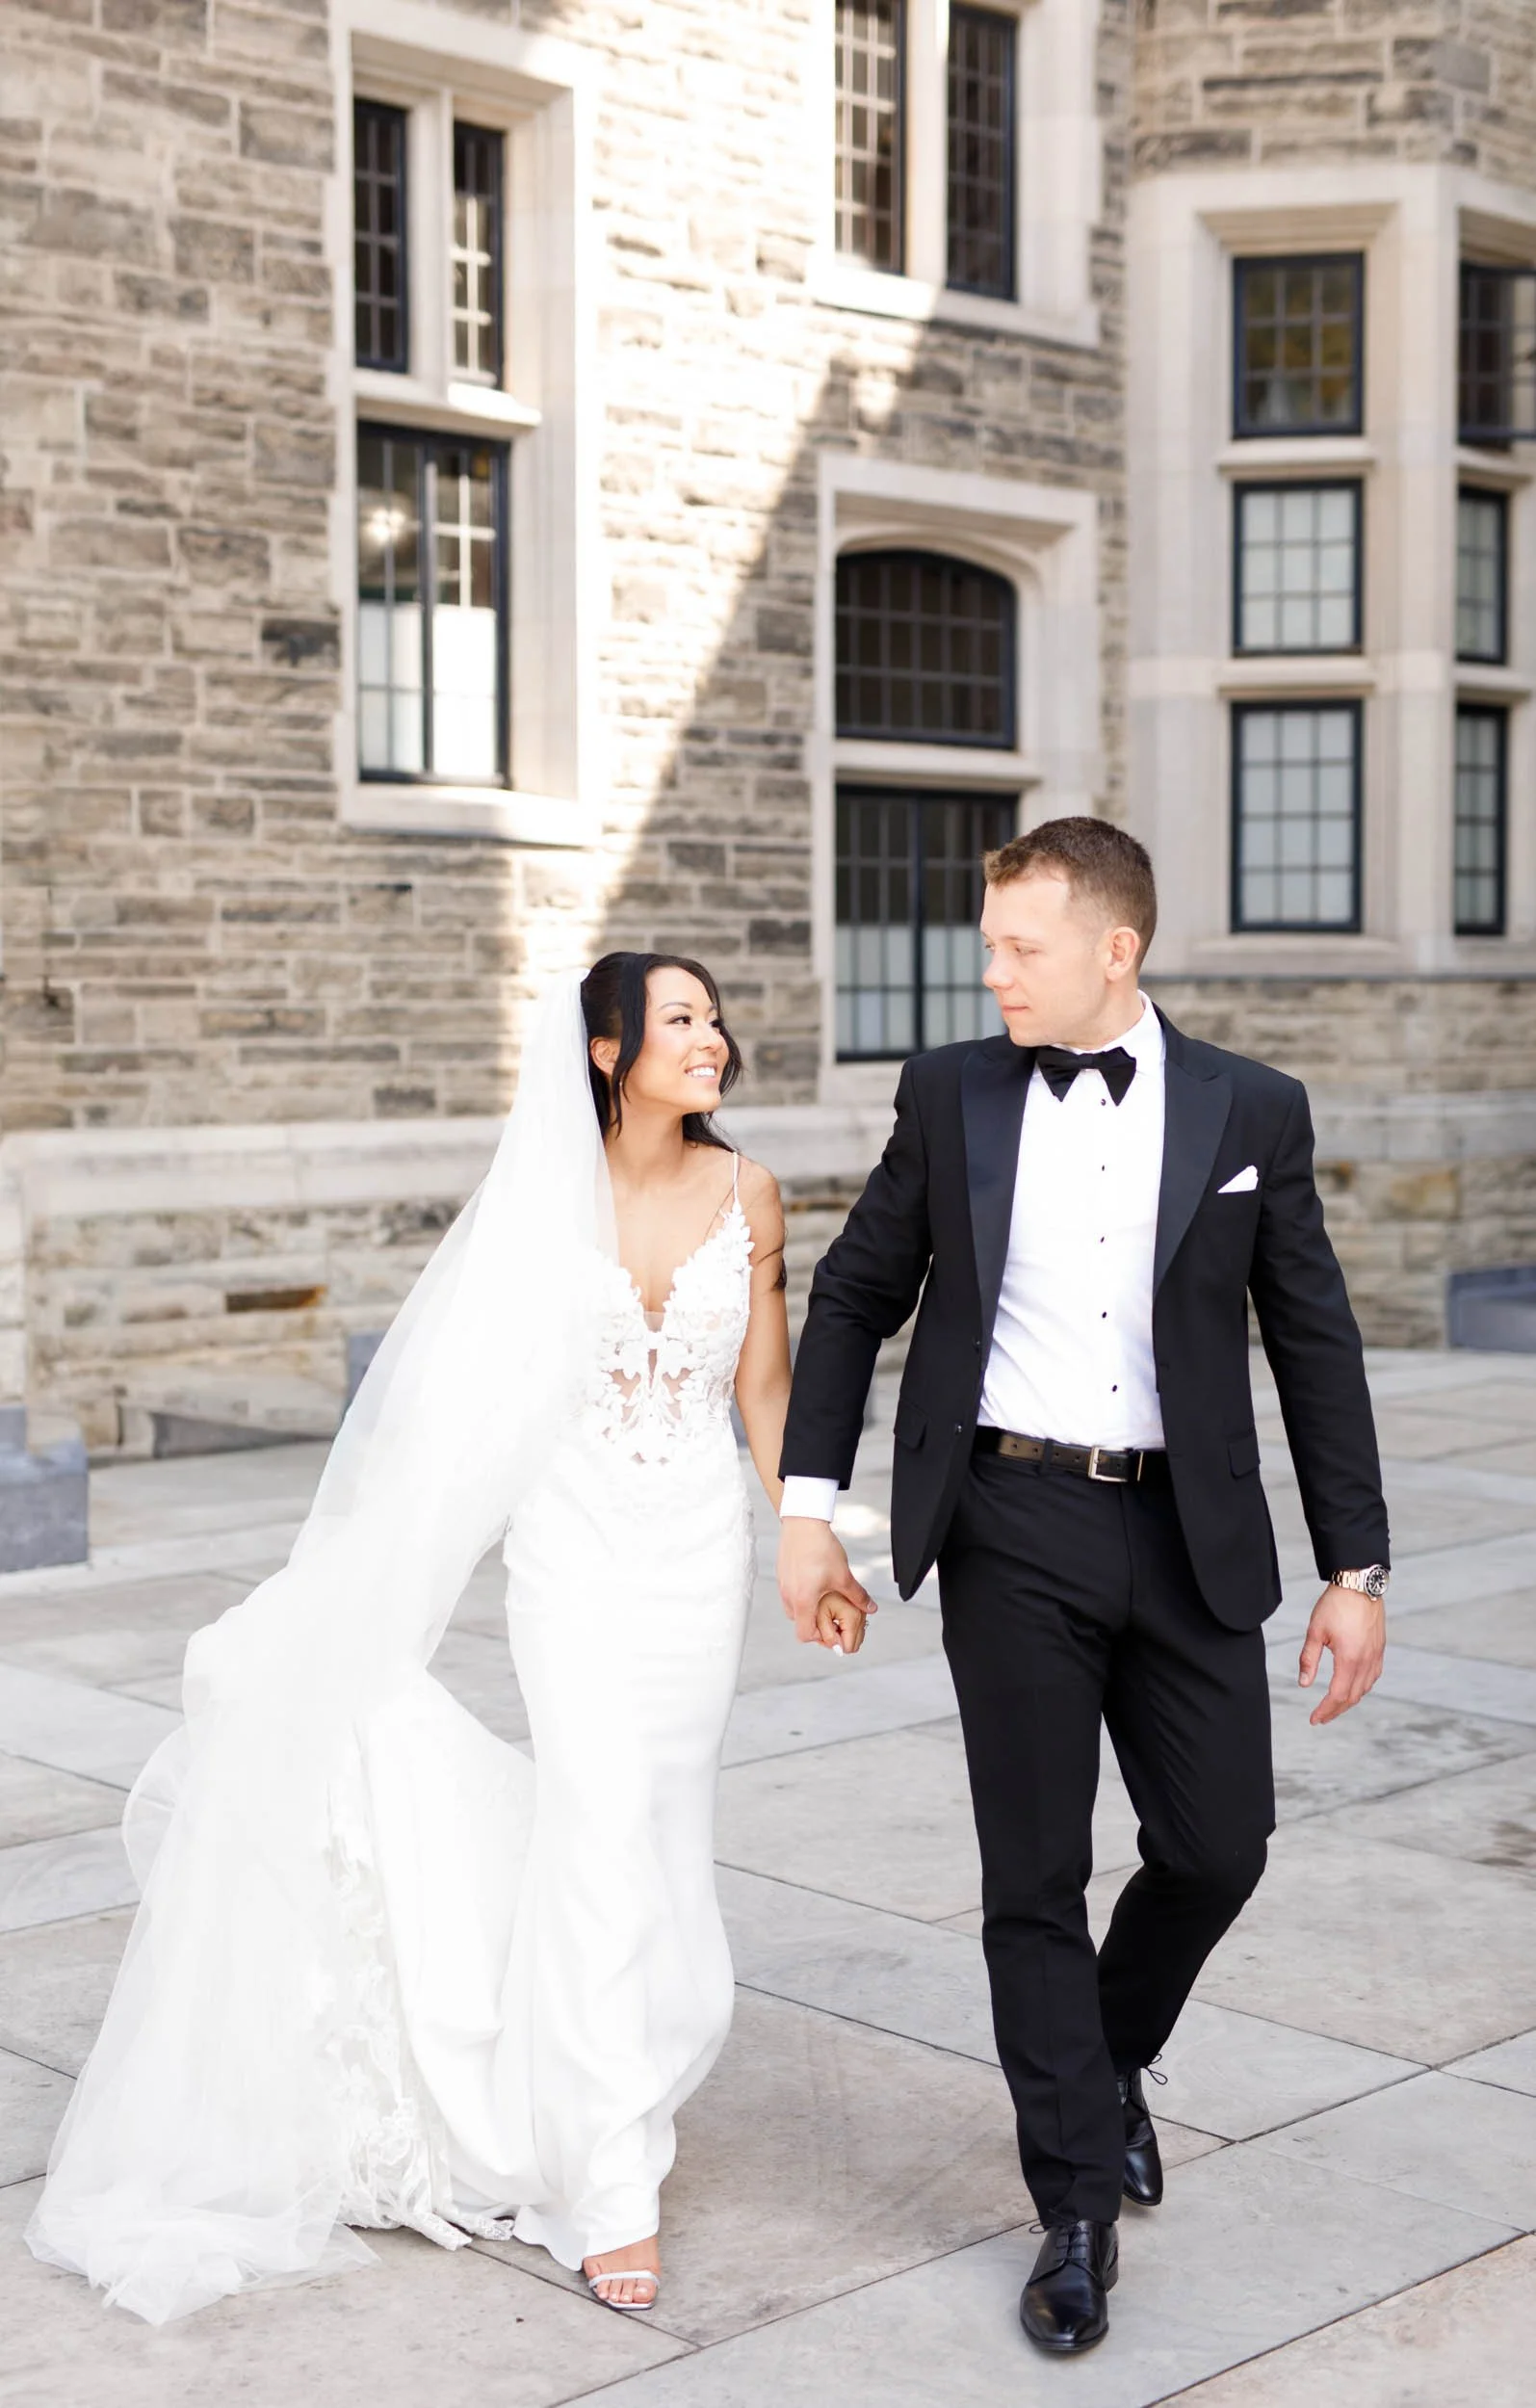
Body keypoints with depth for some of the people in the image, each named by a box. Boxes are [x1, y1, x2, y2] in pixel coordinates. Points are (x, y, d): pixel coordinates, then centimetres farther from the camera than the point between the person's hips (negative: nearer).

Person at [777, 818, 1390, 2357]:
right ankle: (1079, 2206, 17)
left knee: (1217, 1849, 6)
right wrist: (809, 1504, 3)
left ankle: (1110, 2060, 37)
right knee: (1035, 1875, 3)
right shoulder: (949, 1096, 1)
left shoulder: (1250, 1111, 1)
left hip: (1190, 1536, 1)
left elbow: (1315, 1348, 4)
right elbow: (855, 1296, 9)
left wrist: (1356, 1567, 1)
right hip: (1014, 1533, -1)